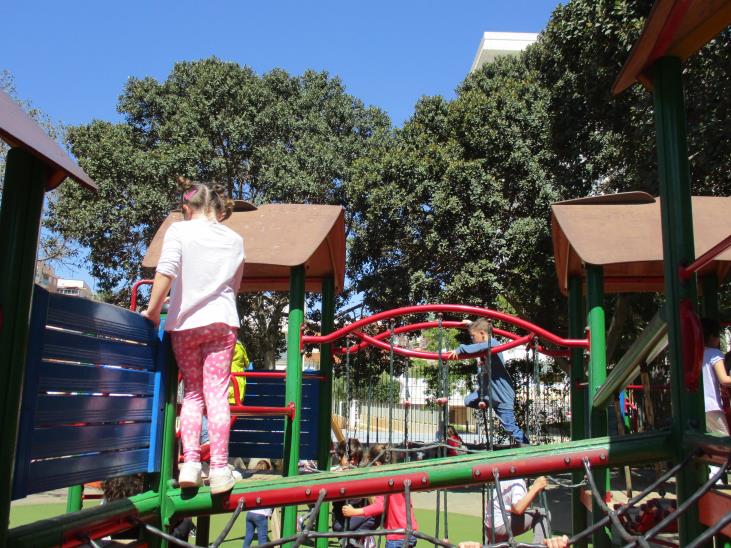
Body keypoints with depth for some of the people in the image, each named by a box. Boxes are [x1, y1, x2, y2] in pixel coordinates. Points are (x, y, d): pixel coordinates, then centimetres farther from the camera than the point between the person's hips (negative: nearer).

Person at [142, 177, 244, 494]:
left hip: (184, 324, -1)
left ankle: (190, 463, 2)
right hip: (221, 322, 1)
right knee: (216, 393, -2)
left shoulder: (179, 230, -1)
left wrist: (153, 311, -6)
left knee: (192, 393, 10)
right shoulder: (234, 239, 10)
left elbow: (165, 272, -13)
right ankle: (219, 468, -5)